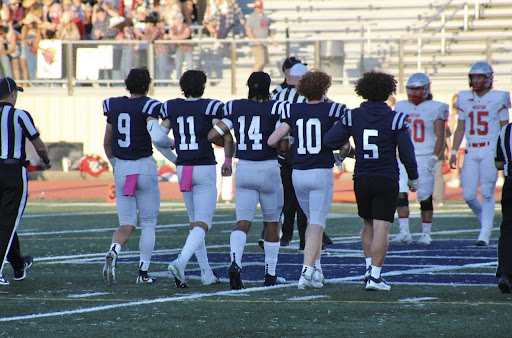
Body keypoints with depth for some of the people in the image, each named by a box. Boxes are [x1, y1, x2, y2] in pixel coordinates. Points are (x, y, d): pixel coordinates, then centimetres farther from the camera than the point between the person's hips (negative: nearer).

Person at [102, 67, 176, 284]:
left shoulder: (114, 106, 6)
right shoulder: (148, 106, -9)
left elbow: (107, 142, 14)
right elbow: (156, 136, -23)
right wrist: (173, 144, -3)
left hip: (121, 169, 4)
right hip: (144, 167, -4)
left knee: (127, 225, 8)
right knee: (148, 224, 9)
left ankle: (114, 251, -22)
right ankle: (143, 272, 6)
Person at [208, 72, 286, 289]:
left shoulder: (235, 108, 3)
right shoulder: (275, 109, -6)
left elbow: (212, 136, 1)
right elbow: (283, 145, -11)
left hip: (243, 169, 2)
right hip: (268, 169, -2)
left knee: (243, 222, -1)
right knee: (271, 223, 13)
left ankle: (235, 262, -27)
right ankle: (270, 274, 19)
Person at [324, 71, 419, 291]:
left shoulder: (353, 117, -1)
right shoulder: (395, 119, -7)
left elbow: (330, 141, -1)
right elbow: (407, 153, -4)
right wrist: (413, 177, 10)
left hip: (361, 180, 3)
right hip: (387, 180, -3)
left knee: (368, 225, 22)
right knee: (381, 228, -3)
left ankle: (369, 266, 18)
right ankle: (374, 275, -7)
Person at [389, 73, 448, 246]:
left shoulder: (435, 108, 0)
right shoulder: (401, 107, 13)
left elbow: (440, 137, -4)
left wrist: (434, 157, -15)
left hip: (425, 158, -3)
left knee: (425, 197, 1)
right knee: (400, 193, -12)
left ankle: (426, 234, 12)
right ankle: (404, 232, -8)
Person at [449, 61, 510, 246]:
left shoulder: (498, 98, 0)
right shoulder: (464, 98, 10)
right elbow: (460, 128, 15)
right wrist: (454, 151, 7)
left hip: (490, 151, -4)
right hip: (471, 152, 4)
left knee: (487, 194, -7)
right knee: (468, 195, -1)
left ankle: (485, 234, -4)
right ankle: (485, 220, 25)